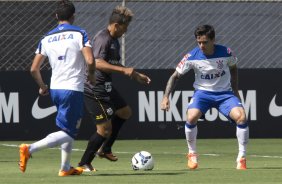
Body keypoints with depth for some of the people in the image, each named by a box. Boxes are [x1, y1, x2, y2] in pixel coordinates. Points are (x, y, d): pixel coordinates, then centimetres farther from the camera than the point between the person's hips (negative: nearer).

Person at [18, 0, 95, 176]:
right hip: (73, 89, -6)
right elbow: (90, 60, -18)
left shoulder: (47, 38, 8)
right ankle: (30, 149, -20)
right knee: (68, 133, -5)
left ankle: (66, 168, 22)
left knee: (70, 129, 22)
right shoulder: (79, 34, -6)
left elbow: (34, 69, 5)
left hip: (55, 89, 6)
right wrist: (91, 76, 3)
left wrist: (42, 87, 22)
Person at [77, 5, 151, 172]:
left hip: (106, 87, 11)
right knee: (105, 128, -9)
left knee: (125, 112, 24)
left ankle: (105, 149, 32)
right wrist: (124, 70, -38)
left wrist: (136, 75, 28)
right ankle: (84, 164, 3)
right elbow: (98, 63, -34)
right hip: (95, 90, -11)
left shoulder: (114, 40, 14)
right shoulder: (103, 38, -19)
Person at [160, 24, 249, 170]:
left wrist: (235, 92, 9)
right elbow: (175, 76, -4)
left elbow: (233, 68, 10)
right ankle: (192, 154, -3)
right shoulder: (192, 57, -15)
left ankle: (242, 158, -7)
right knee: (191, 117, -29)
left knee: (241, 117, -24)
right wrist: (166, 97, -15)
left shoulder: (225, 53, -12)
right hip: (202, 92, 0)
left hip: (224, 93, 1)